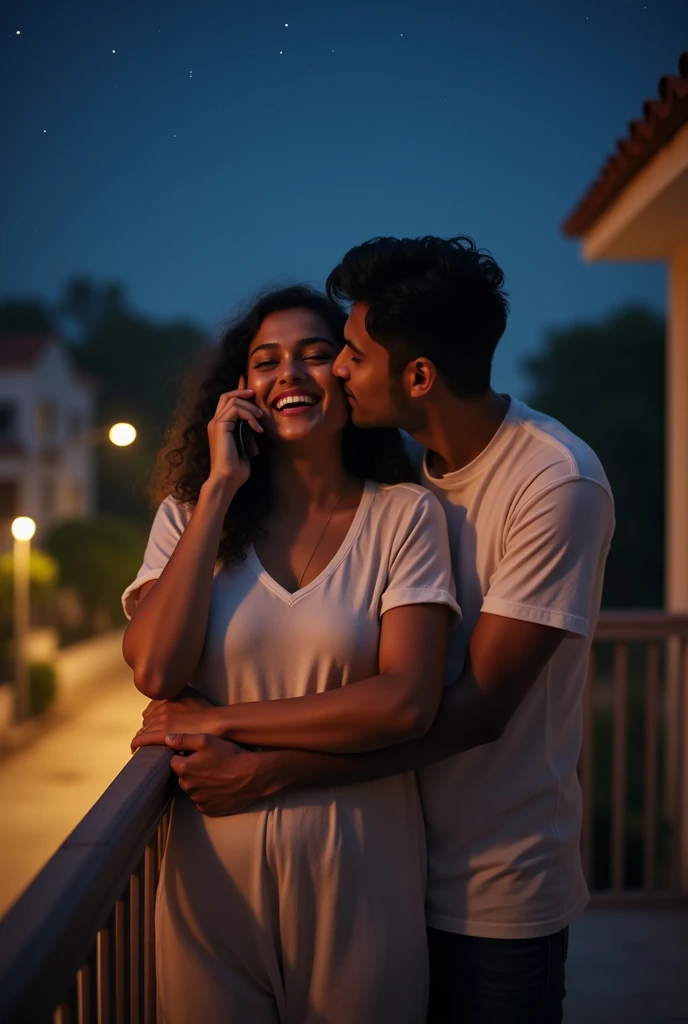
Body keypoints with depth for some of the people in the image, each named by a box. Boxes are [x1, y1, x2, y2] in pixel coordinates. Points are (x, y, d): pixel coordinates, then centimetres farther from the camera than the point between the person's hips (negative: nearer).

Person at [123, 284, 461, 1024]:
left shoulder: (404, 516, -5)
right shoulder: (191, 512, 3)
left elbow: (406, 703, -16)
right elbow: (155, 671, -13)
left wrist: (218, 722, -12)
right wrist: (219, 488, -11)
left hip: (357, 877, -1)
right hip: (214, 874, 2)